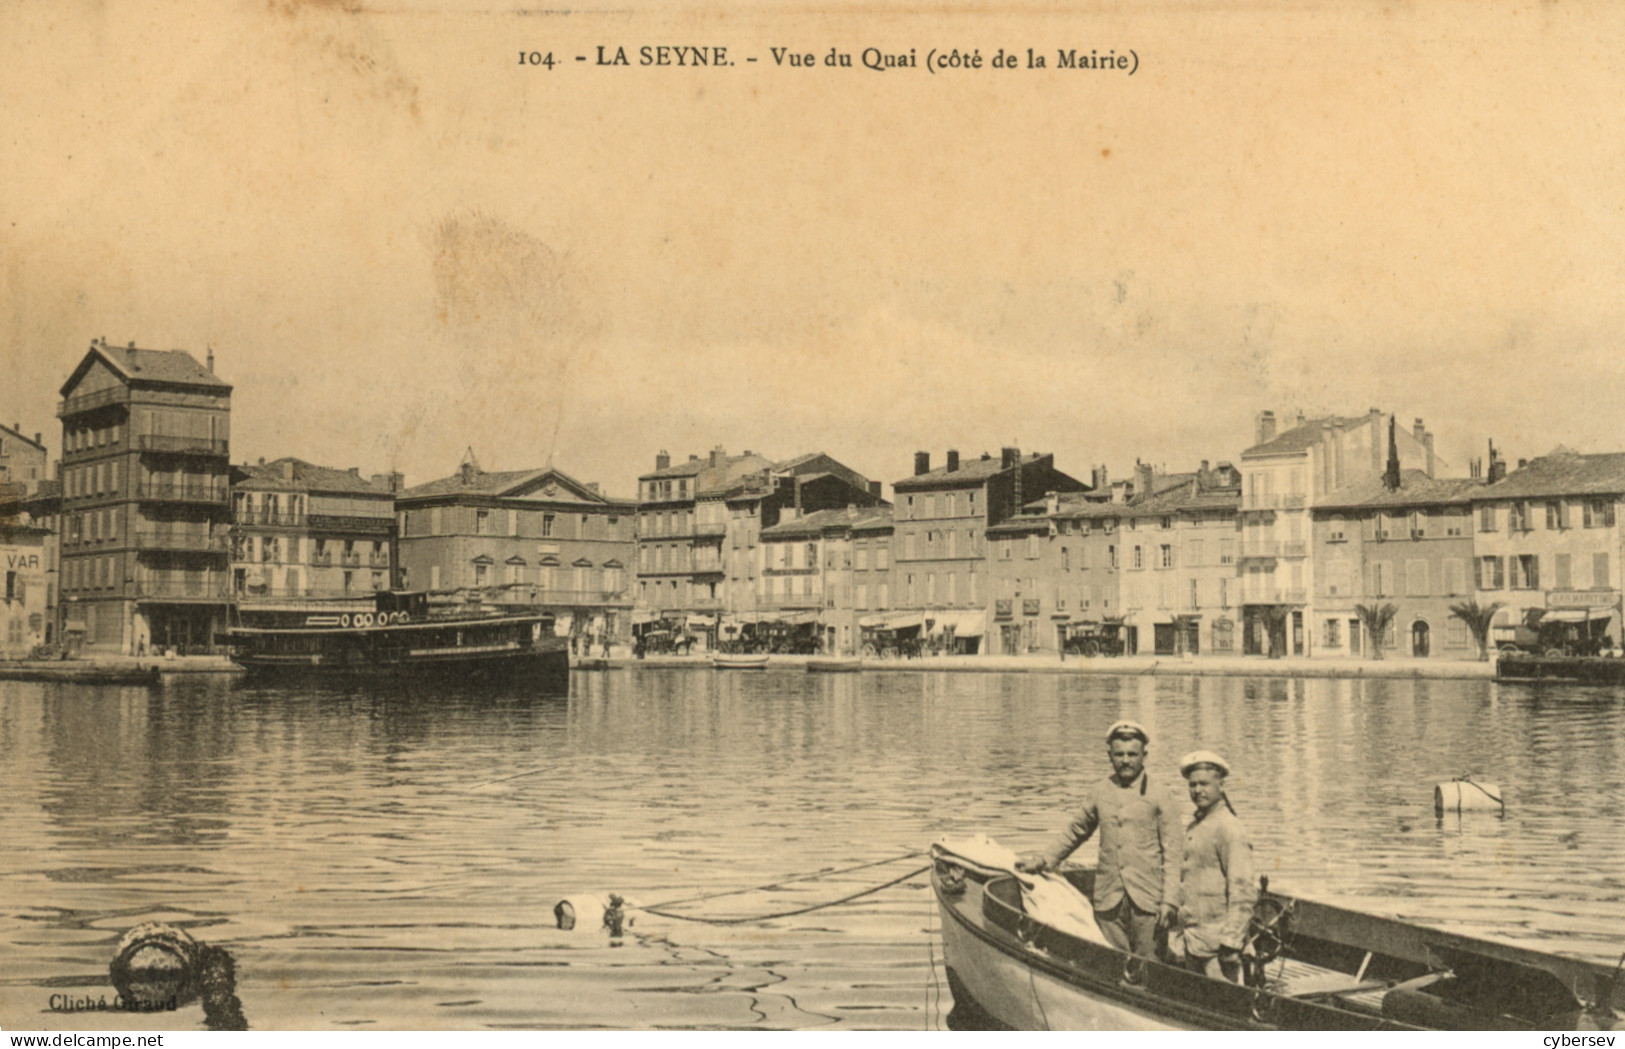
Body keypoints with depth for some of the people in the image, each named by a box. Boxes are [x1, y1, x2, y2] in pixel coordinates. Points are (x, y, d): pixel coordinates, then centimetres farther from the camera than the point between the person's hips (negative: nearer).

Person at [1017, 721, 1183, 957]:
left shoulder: (1158, 797, 0)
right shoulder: (1098, 793, 9)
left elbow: (1173, 852, 0)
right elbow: (1075, 833, 22)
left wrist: (1168, 901, -6)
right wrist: (1043, 860, 15)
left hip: (1147, 897, -3)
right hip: (1108, 899, 3)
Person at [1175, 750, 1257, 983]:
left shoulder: (1229, 828, -12)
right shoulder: (1193, 828, 15)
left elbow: (1243, 891, -17)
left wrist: (1231, 940, -21)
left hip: (1216, 941, -9)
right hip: (1193, 938, 9)